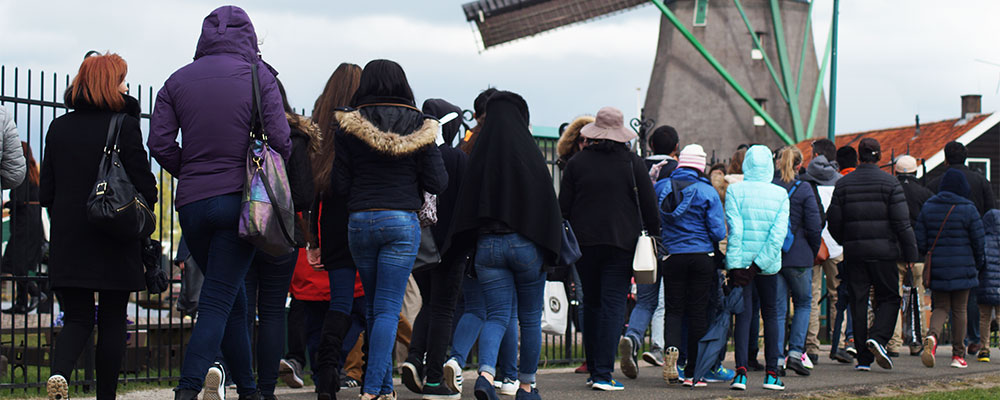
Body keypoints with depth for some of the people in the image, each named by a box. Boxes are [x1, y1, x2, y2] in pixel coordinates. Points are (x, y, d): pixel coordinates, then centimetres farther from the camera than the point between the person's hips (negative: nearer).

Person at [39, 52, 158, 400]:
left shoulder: (58, 128, 6)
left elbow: (46, 191, 9)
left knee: (77, 318, 9)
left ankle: (60, 371, -18)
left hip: (67, 241, 4)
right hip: (114, 245, -3)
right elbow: (145, 188, -8)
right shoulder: (125, 126, -8)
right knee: (112, 322, 7)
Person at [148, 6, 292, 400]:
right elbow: (280, 141, -7)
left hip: (192, 204, 4)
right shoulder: (257, 77, -2)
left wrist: (189, 173, 15)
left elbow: (159, 143, 0)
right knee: (218, 303, -4)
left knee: (233, 300, 16)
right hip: (240, 200, -3)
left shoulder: (177, 81, 6)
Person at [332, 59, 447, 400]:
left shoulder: (349, 126, 0)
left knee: (374, 307, 15)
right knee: (388, 309, -3)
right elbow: (438, 183, -4)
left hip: (359, 222, 2)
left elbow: (340, 185, -2)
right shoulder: (418, 125, -1)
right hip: (401, 221, -2)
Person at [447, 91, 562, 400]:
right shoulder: (528, 152, -7)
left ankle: (486, 372, -21)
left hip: (487, 245, 2)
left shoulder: (478, 154, 2)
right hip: (526, 244, -2)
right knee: (530, 318, 12)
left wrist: (470, 246, 11)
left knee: (496, 316, 4)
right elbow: (546, 200, -8)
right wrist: (550, 247, -2)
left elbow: (465, 204, 3)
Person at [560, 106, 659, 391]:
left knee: (591, 304, 14)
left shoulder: (577, 162, 3)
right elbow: (649, 206, 1)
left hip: (584, 242, 2)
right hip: (622, 243, -2)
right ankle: (603, 374, -11)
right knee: (613, 305, -3)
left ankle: (593, 370, 19)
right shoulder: (633, 163, -1)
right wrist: (654, 236, 12)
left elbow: (563, 207, 5)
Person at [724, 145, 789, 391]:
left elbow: (735, 229, -11)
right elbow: (779, 232, -8)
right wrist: (759, 264, -9)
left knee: (743, 315, 0)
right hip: (769, 264, 1)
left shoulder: (734, 191, -4)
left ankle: (741, 370, -13)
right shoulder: (781, 194, 1)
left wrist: (735, 266, -11)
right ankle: (771, 373, 12)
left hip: (740, 261, -1)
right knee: (770, 314, 12)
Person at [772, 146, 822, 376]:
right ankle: (796, 351, 2)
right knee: (803, 303, 14)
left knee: (778, 308, 8)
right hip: (798, 256, -2)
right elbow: (814, 226, -7)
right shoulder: (803, 189, -8)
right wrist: (814, 252, 8)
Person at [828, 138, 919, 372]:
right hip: (883, 251, -2)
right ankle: (878, 337, -16)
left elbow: (833, 221, 3)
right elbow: (902, 223, -6)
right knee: (889, 298, 9)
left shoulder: (843, 184, 4)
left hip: (854, 253, 2)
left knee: (859, 302, 6)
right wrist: (910, 254, -1)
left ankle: (864, 358, 5)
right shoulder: (890, 183, -3)